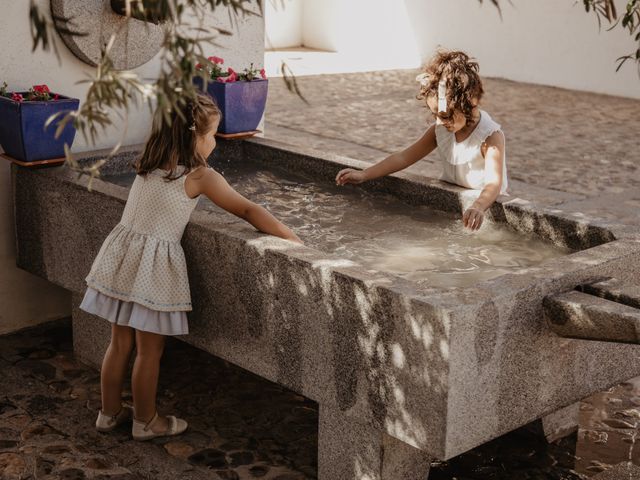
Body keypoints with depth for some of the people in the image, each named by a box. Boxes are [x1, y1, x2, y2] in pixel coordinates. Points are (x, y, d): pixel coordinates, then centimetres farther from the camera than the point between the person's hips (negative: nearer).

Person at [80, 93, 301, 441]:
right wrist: (291, 237, -11)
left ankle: (110, 412, 32)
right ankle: (145, 421, 22)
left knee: (120, 342, 18)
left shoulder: (149, 164, 8)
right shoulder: (199, 176, -12)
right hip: (154, 263, -7)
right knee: (150, 350, 8)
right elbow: (247, 210, -14)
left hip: (122, 254, 7)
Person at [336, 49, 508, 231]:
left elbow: (494, 183, -34)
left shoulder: (490, 136, -20)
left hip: (484, 202, -5)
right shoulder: (440, 129, 0)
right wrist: (364, 175, -7)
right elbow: (404, 157, 3)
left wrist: (478, 207, -56)